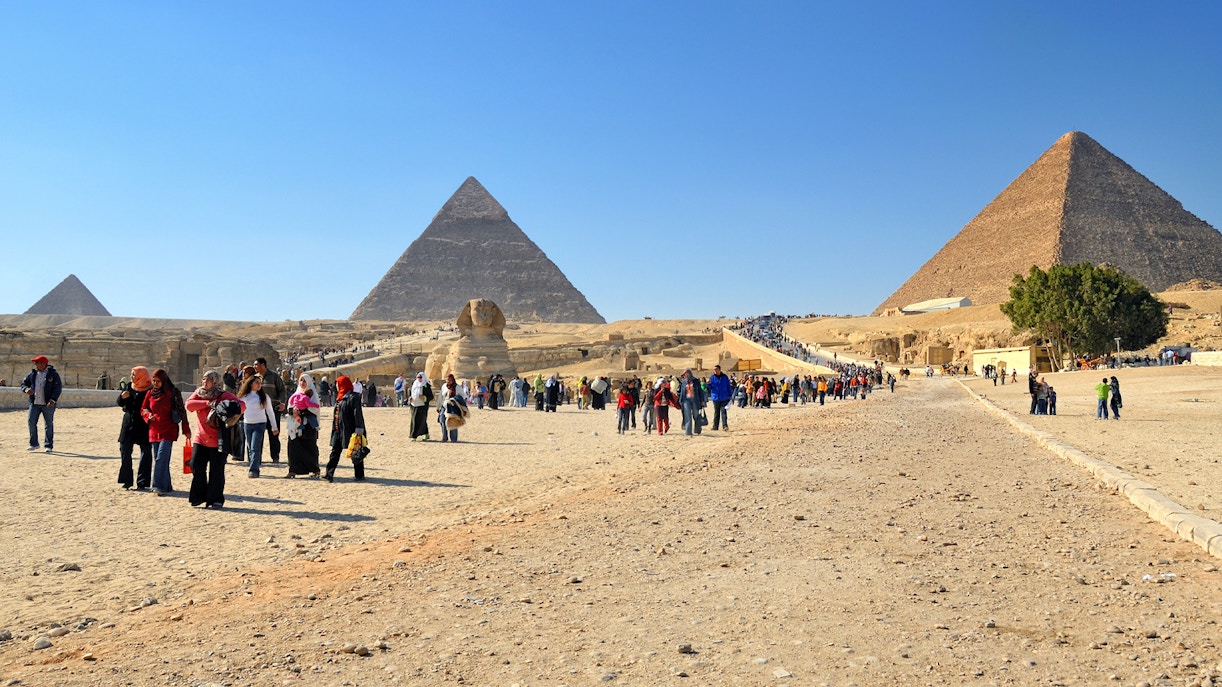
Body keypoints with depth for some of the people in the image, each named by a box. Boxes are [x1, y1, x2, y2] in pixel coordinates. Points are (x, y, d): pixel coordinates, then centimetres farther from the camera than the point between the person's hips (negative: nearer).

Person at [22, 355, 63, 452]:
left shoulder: (53, 374, -3)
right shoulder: (32, 374, 10)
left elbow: (58, 387, -8)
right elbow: (24, 383, 16)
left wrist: (53, 400, -19)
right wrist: (26, 389, -9)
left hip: (48, 404, -4)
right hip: (34, 403, 4)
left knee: (48, 424, 0)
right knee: (31, 422, -1)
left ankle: (49, 446, 8)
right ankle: (34, 444, 12)